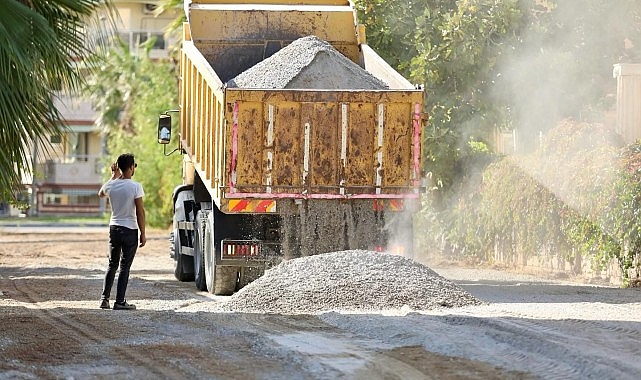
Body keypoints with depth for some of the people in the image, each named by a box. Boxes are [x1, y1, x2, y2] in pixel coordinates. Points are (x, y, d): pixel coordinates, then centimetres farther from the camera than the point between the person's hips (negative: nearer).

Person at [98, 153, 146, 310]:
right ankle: (120, 301, -1)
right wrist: (143, 234, -6)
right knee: (124, 267, 1)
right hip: (130, 230, -4)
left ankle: (104, 299, 12)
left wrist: (114, 176, 28)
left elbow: (100, 194, 25)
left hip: (114, 228, 4)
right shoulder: (135, 187, -13)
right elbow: (140, 212, -13)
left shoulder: (111, 185, 0)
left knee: (112, 265, 16)